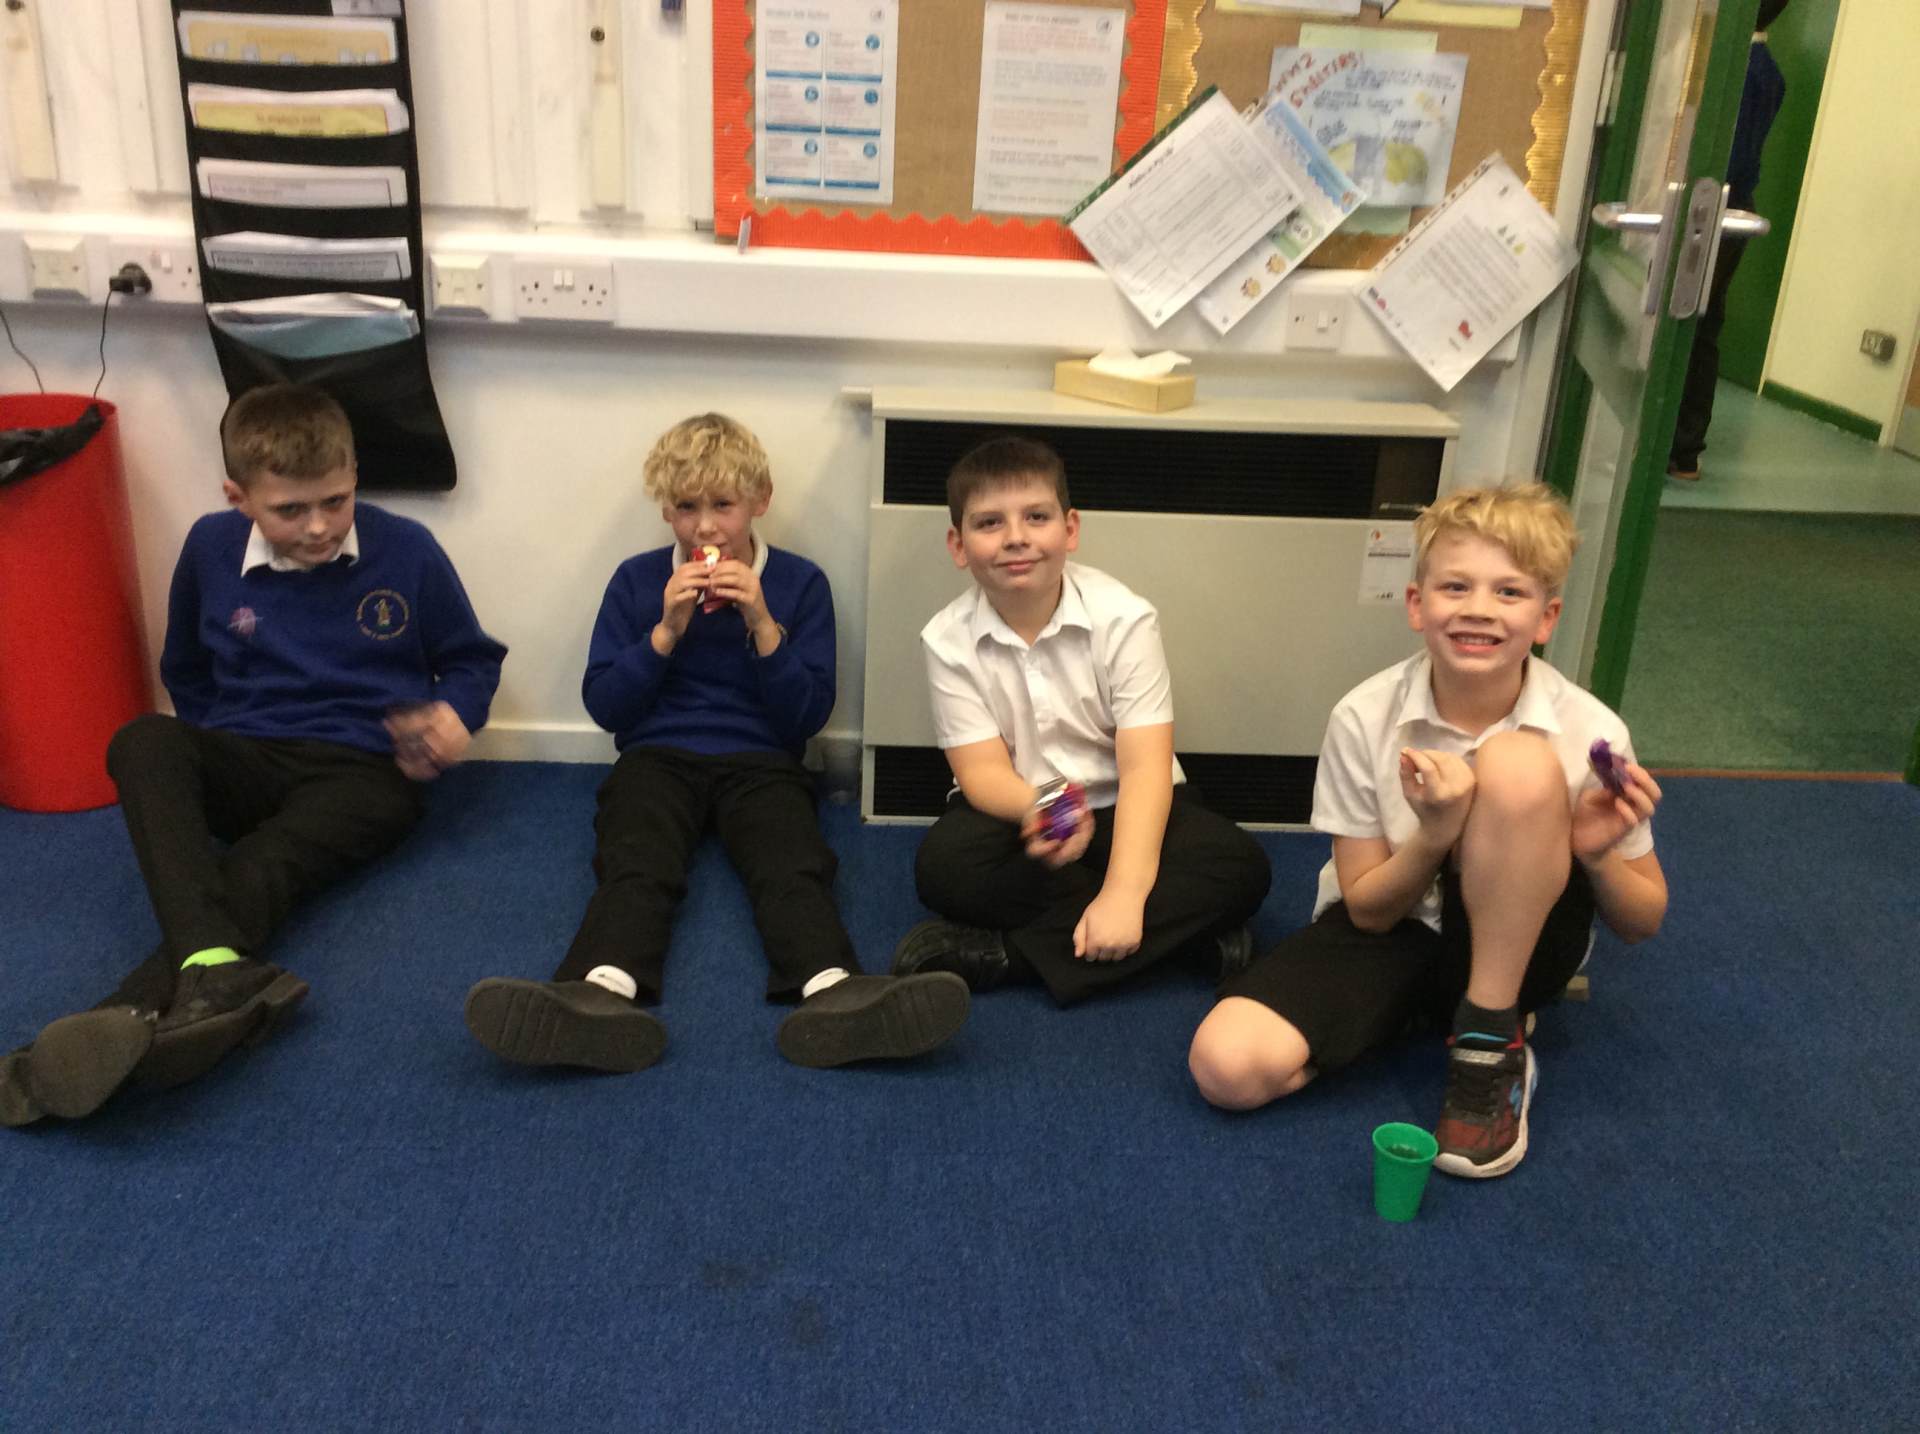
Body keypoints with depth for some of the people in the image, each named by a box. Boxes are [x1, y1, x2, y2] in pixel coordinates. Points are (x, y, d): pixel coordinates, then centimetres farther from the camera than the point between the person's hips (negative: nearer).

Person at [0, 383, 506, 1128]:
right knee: (142, 742, -32)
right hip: (247, 764, 3)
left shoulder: (405, 550, -3)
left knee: (255, 871, -34)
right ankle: (216, 975, -55)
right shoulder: (211, 548, 4)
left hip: (363, 773, -2)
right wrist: (218, 755, 10)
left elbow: (471, 659, 10)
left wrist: (455, 713, -11)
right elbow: (186, 673, 21)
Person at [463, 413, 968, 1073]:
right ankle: (602, 995, -57)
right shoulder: (636, 581, 12)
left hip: (760, 762, 0)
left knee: (795, 866, -31)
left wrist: (763, 626, -11)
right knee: (636, 866, -31)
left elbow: (807, 717, 2)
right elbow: (603, 706, 5)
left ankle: (833, 994, -57)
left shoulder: (799, 583, 8)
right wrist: (666, 632, -8)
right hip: (658, 756, 1)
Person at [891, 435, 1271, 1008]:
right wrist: (1037, 811, -40)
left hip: (1121, 809, 0)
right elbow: (982, 769, -14)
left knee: (1242, 866, -26)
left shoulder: (1123, 618, -16)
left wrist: (1123, 893, -36)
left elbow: (1144, 766, -22)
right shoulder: (948, 638, -11)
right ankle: (1182, 927, -23)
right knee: (944, 863, -31)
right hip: (1019, 808, 1)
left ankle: (1004, 953, -29)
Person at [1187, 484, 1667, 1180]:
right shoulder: (1364, 719, -16)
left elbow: (1641, 923, -3)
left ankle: (1489, 1043, -17)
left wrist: (1596, 857, -26)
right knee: (1227, 1066, -25)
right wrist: (1436, 834, -29)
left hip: (1515, 940, -1)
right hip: (1392, 932, 1)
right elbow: (1367, 910, -9)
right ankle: (1435, 1012, 2)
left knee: (1518, 765, -31)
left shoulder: (1590, 732, -16)